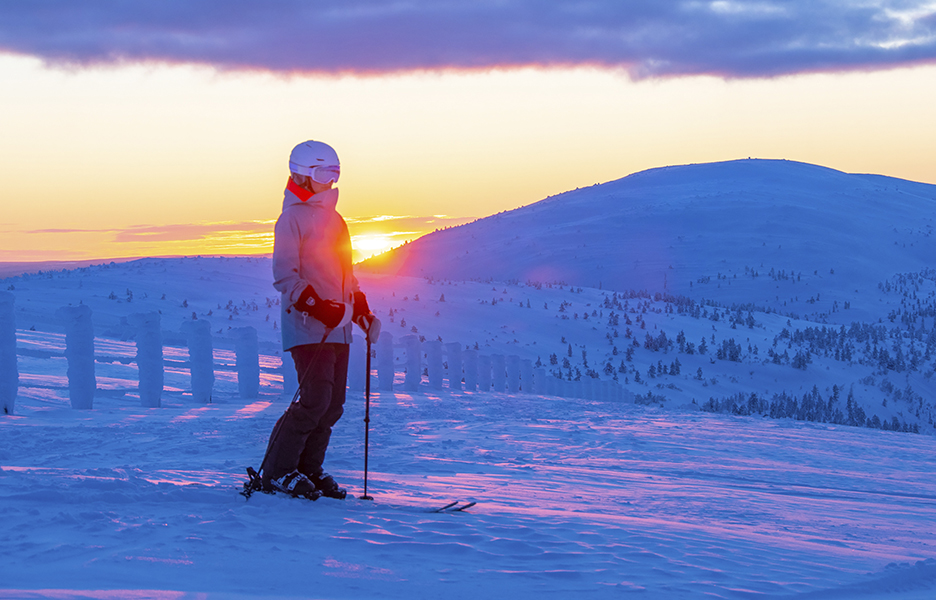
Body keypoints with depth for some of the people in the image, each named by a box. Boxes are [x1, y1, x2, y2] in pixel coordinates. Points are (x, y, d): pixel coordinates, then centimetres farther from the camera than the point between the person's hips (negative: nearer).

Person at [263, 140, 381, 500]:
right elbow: (284, 276, -12)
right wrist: (317, 306, -22)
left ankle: (308, 470, 13)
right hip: (307, 327, -8)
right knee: (315, 399, -15)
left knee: (333, 405, 5)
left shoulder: (333, 218, 21)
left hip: (337, 328, 8)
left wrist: (361, 309, 19)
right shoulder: (293, 217, -5)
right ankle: (277, 471, -4)